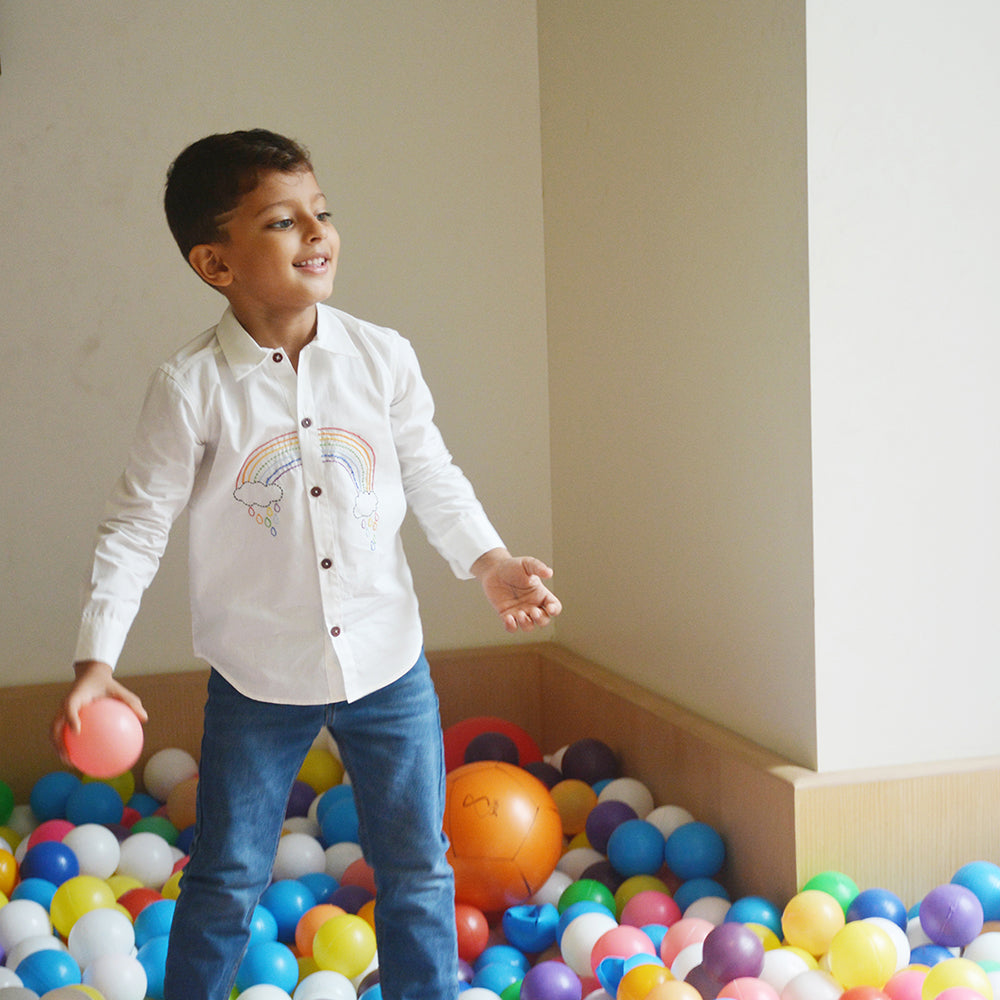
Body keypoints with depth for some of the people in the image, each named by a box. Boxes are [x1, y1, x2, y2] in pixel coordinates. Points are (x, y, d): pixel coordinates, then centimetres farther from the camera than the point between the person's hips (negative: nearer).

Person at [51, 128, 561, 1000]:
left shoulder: (382, 357, -7)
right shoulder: (191, 388, -14)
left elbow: (432, 478, 5)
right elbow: (137, 525, -10)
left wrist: (491, 562, -9)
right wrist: (96, 658, -17)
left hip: (387, 661, 2)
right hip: (257, 675, -2)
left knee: (418, 874, 14)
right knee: (227, 881, 11)